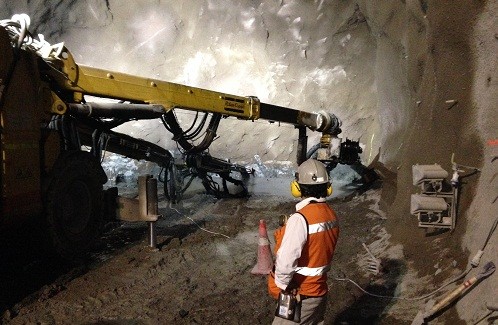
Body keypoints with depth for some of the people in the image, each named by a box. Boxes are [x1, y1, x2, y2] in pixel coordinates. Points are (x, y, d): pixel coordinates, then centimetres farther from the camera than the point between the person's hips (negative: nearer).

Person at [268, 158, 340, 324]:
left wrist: (282, 284, -14)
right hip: (320, 290, 8)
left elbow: (285, 261, -30)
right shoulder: (331, 215, -2)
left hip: (300, 296, -7)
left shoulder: (300, 219, -27)